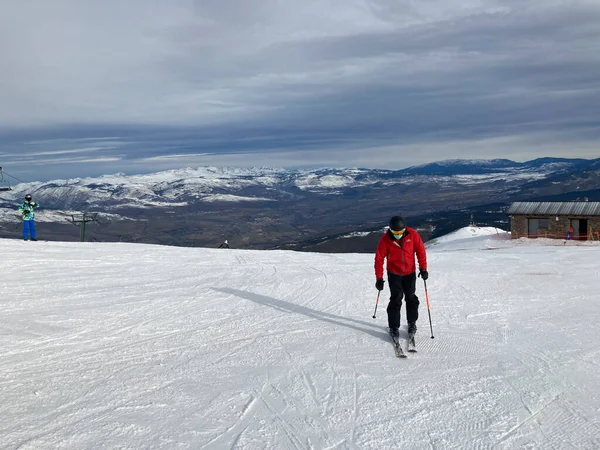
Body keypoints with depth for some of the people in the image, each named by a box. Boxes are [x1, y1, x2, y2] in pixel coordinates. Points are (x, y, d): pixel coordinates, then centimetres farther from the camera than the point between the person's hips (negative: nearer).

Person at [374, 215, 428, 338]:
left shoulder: (412, 234, -15)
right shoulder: (385, 239, -17)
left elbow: (420, 251, -6)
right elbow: (379, 259, -12)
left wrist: (423, 268, -8)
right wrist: (379, 278, -12)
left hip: (410, 273, 2)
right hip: (394, 274, -1)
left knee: (411, 298, 9)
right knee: (395, 300, -5)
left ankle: (412, 323, 26)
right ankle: (394, 327, 6)